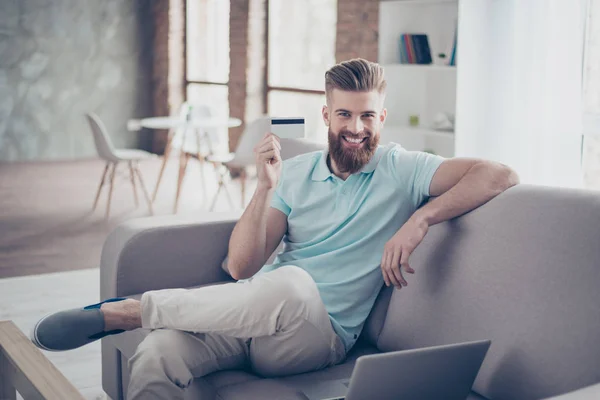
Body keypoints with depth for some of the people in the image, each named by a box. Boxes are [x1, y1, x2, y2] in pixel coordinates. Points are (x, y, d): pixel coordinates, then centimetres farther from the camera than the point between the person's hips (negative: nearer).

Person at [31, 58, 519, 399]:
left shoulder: (401, 170, 4)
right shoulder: (296, 172, 12)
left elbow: (500, 175, -8)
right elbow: (241, 267, 4)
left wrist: (420, 218, -17)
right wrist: (266, 187, -9)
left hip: (321, 336, -3)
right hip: (255, 311, 3)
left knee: (291, 284, -39)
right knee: (157, 353, -30)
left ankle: (124, 311, -23)